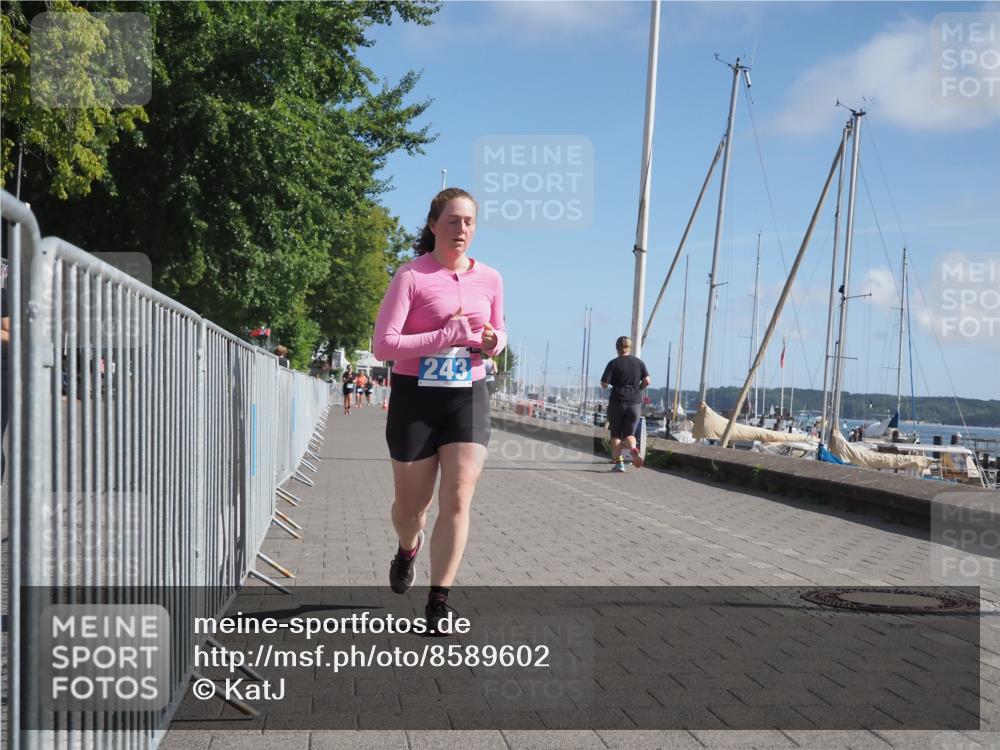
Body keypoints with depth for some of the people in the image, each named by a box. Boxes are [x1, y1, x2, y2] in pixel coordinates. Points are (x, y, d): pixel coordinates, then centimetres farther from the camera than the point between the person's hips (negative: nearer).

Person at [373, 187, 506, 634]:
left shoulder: (490, 278, 5)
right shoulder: (411, 276, -10)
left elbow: (499, 332, 20)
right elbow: (383, 345, -16)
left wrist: (492, 342, -4)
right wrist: (447, 336, -22)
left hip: (469, 397, 3)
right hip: (416, 397, -3)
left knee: (457, 500, -8)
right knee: (412, 503, 10)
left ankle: (439, 599, 1)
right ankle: (407, 550, 46)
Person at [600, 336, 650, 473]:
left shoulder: (614, 363, -6)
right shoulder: (639, 362, 4)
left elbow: (604, 384, -10)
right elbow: (647, 381, -2)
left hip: (617, 401, -3)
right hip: (635, 402, 3)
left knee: (616, 434, 9)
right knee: (629, 433, 10)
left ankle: (618, 461, 1)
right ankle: (634, 450, -20)